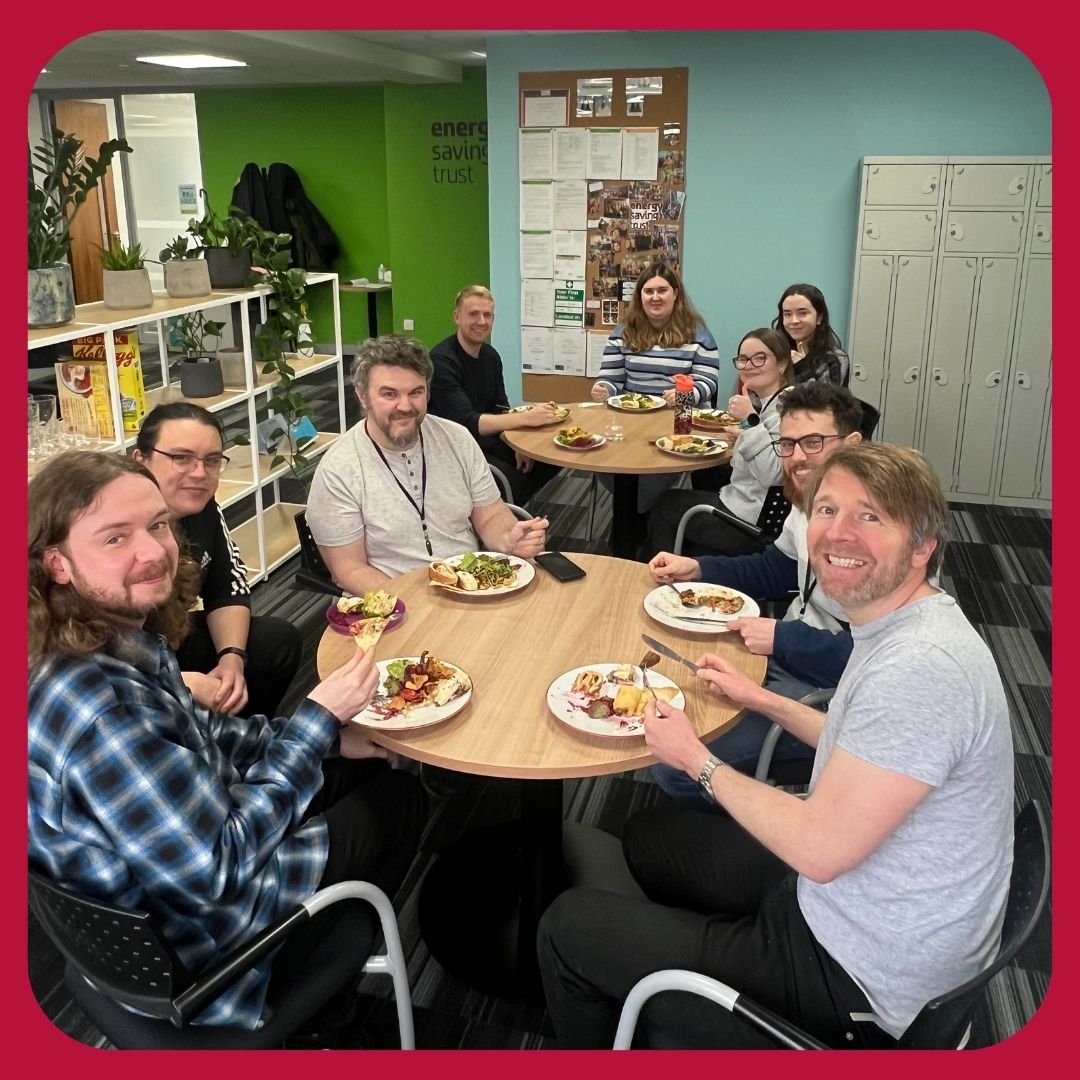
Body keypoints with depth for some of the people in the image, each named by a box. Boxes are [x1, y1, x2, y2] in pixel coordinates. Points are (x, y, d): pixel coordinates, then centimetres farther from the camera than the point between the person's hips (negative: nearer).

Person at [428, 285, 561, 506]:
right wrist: (527, 417, -34)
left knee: (551, 460, -3)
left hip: (486, 440, 8)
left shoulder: (491, 356, 6)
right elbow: (466, 422, -28)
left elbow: (501, 410, 9)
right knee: (514, 482, -27)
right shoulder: (443, 360, -20)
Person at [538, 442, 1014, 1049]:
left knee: (569, 926, -4)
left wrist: (698, 761, -15)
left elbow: (819, 850, -29)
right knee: (650, 834, 26)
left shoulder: (921, 668, -31)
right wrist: (762, 700, 12)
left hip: (864, 979, -10)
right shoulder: (903, 628, 2)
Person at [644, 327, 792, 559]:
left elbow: (771, 475, -29)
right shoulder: (761, 401, 9)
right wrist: (743, 439, 5)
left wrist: (750, 421, -29)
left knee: (666, 505, 6)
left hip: (754, 521, -10)